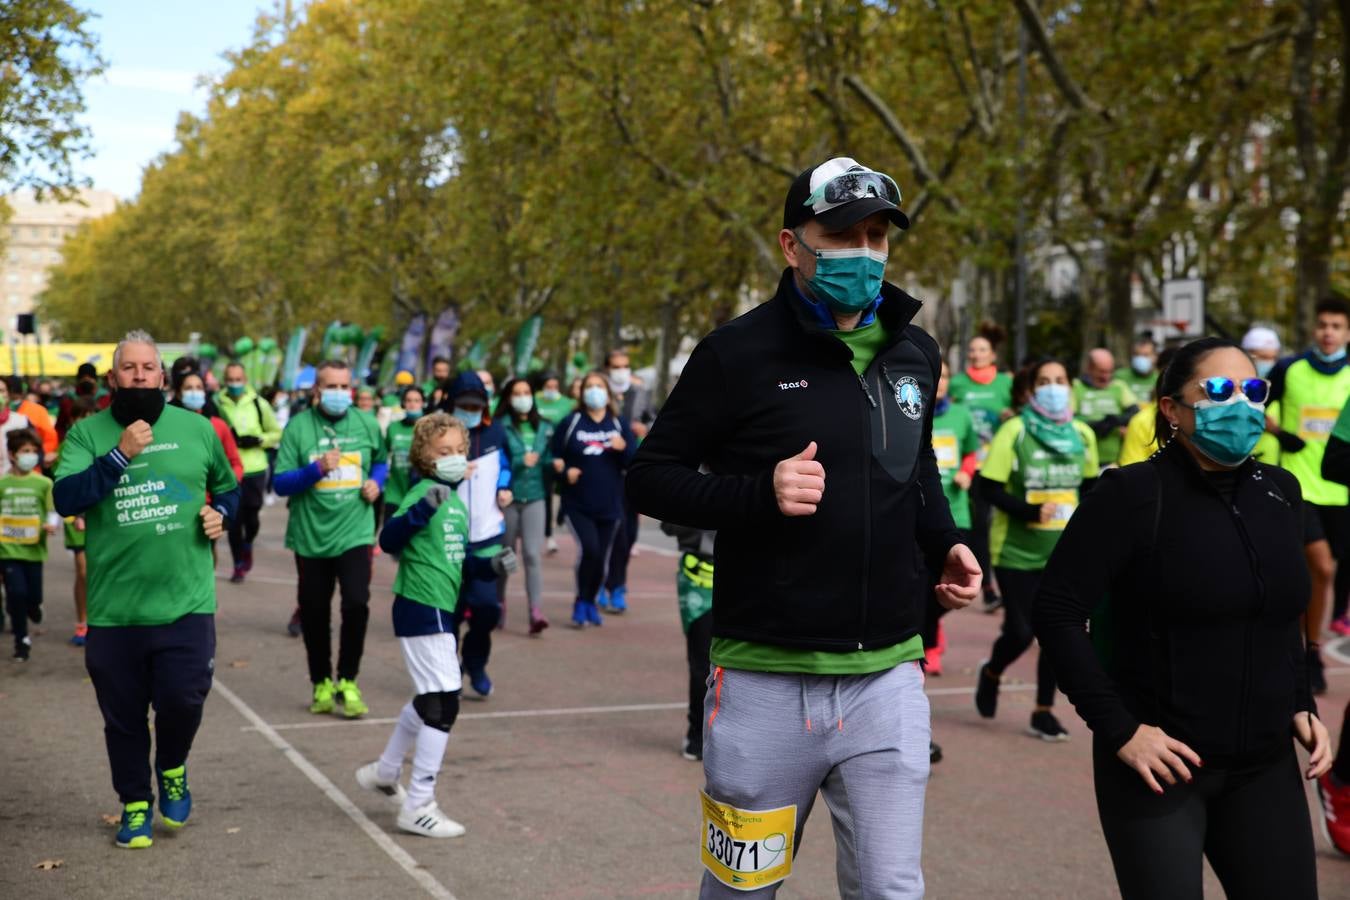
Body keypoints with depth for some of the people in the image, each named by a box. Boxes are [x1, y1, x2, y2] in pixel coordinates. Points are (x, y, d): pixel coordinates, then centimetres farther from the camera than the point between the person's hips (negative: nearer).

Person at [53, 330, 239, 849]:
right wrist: (120, 455, -22)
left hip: (186, 601, 0)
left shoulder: (196, 428, 4)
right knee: (123, 715, 10)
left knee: (183, 699, -8)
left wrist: (221, 513, -1)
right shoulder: (86, 433, 0)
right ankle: (135, 805, 30)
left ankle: (172, 770, 25)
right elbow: (65, 498, -15)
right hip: (114, 607, 0)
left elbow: (228, 486, 20)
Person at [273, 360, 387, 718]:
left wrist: (376, 482, 0)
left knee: (357, 603, -15)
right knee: (315, 613, 10)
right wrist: (317, 469, -23)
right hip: (311, 536, 0)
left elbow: (380, 461, 21)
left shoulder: (366, 425, 2)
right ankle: (321, 684, 28)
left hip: (355, 532, 0)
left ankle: (347, 683, 2)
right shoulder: (298, 427, -6)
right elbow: (281, 483, -8)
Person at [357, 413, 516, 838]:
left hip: (438, 610, 10)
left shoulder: (456, 502, 12)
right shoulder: (423, 493, -14)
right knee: (443, 702, -9)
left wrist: (491, 566, 7)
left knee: (430, 698, 22)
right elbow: (389, 540, -29)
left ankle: (385, 772, 41)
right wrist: (423, 509, -43)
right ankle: (418, 807, -2)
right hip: (420, 609, -10)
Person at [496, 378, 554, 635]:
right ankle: (498, 604, 30)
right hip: (507, 497, -2)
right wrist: (520, 462, -23)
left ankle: (536, 611, -17)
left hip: (535, 497, 2)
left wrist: (555, 464, -6)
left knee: (533, 554, -10)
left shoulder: (544, 428, 10)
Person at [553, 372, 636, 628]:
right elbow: (554, 457, 3)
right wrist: (565, 471, -16)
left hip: (609, 505, 3)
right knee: (588, 549, -20)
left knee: (602, 557, 7)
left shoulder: (619, 425, 9)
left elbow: (636, 461, 5)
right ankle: (581, 603, -3)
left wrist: (624, 448, -15)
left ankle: (591, 602, 27)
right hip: (577, 504, -3)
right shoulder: (571, 423, 3)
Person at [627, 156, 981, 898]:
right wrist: (760, 493, -21)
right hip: (766, 681, -3)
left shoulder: (914, 354, 8)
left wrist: (944, 543, 6)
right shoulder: (740, 353, -8)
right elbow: (649, 478, -5)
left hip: (886, 677, 4)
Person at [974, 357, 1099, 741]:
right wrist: (1030, 511, -24)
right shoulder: (1015, 432, -11)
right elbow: (988, 488, -12)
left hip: (1064, 552, 4)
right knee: (1020, 633, -1)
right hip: (1017, 551, -4)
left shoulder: (1082, 434, 3)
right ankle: (990, 673, 32)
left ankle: (1043, 712, 15)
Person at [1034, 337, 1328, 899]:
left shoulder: (1279, 492, 8)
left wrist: (1301, 705, 10)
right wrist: (1119, 730, -16)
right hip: (1159, 763, -6)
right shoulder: (1132, 495, -11)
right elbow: (1057, 612, -14)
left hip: (1265, 765, 6)